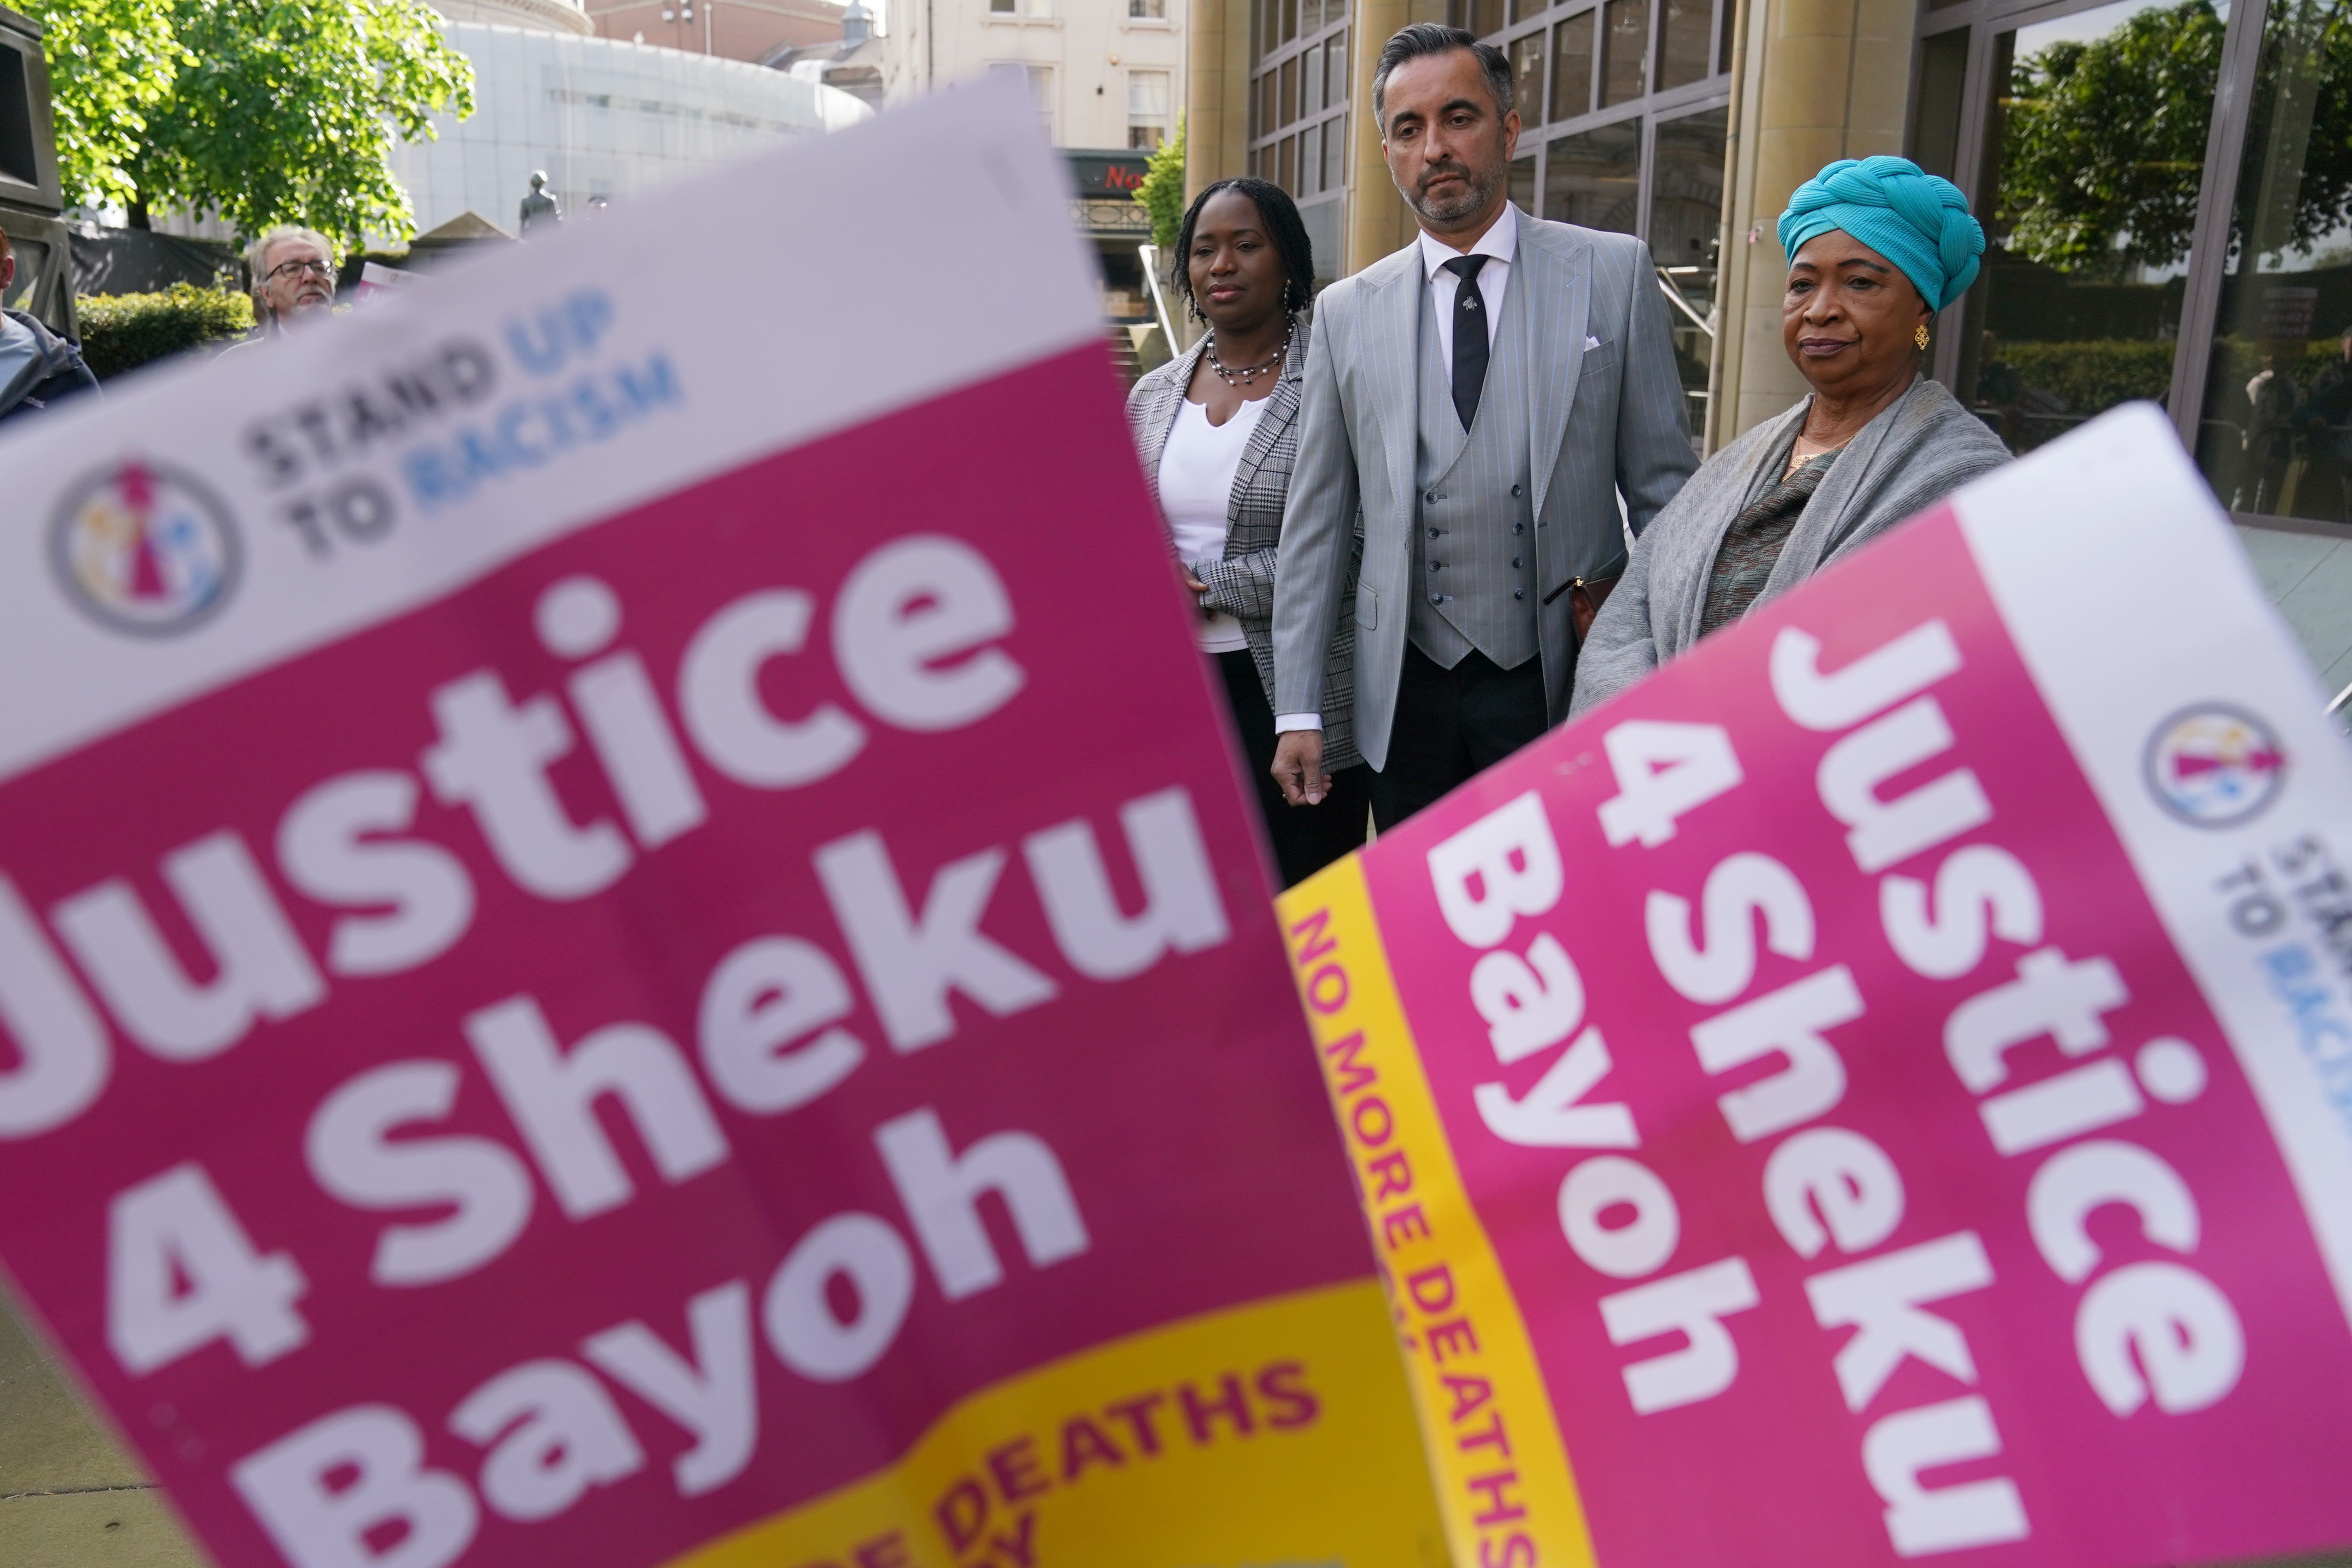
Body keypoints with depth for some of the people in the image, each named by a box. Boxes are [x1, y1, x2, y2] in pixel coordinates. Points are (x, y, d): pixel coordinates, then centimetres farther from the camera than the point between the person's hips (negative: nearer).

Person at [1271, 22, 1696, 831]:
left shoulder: (1613, 272, 2)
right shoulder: (1346, 312, 7)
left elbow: (1664, 489, 3)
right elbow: (1316, 525, 6)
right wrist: (1299, 712, 2)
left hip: (1566, 684, -1)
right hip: (1406, 695, 2)